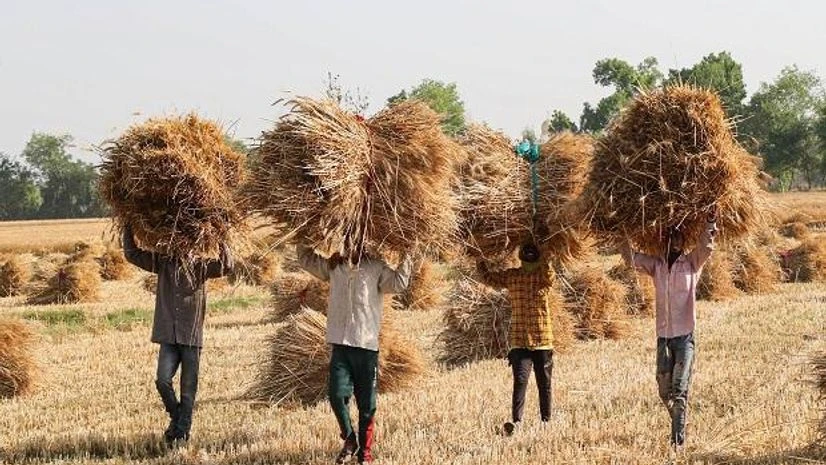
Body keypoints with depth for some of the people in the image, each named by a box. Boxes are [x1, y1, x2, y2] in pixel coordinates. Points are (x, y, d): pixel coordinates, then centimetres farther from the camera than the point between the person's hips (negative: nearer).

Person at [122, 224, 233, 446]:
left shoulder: (200, 266, 2)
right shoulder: (162, 263, 7)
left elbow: (226, 266, -12)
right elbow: (132, 254, 6)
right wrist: (128, 228, -3)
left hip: (192, 338, -1)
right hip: (168, 337, 1)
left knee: (188, 390, 2)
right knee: (163, 380, -13)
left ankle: (182, 433, 12)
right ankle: (176, 417, 13)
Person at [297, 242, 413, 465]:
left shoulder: (376, 269, -2)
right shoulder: (333, 267, 9)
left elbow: (398, 283, -16)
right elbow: (306, 259, 18)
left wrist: (407, 257, -19)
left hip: (367, 346, -2)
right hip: (340, 345, 2)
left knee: (366, 405, 4)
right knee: (337, 395, -12)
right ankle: (350, 440, 12)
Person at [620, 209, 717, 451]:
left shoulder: (692, 263, 2)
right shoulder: (656, 265, 9)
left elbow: (706, 248, -11)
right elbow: (631, 258, 5)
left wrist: (710, 222, -23)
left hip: (685, 335, -4)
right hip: (663, 335, 4)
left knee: (679, 390, -10)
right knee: (664, 389, 8)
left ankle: (678, 439, -11)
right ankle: (677, 428, 28)